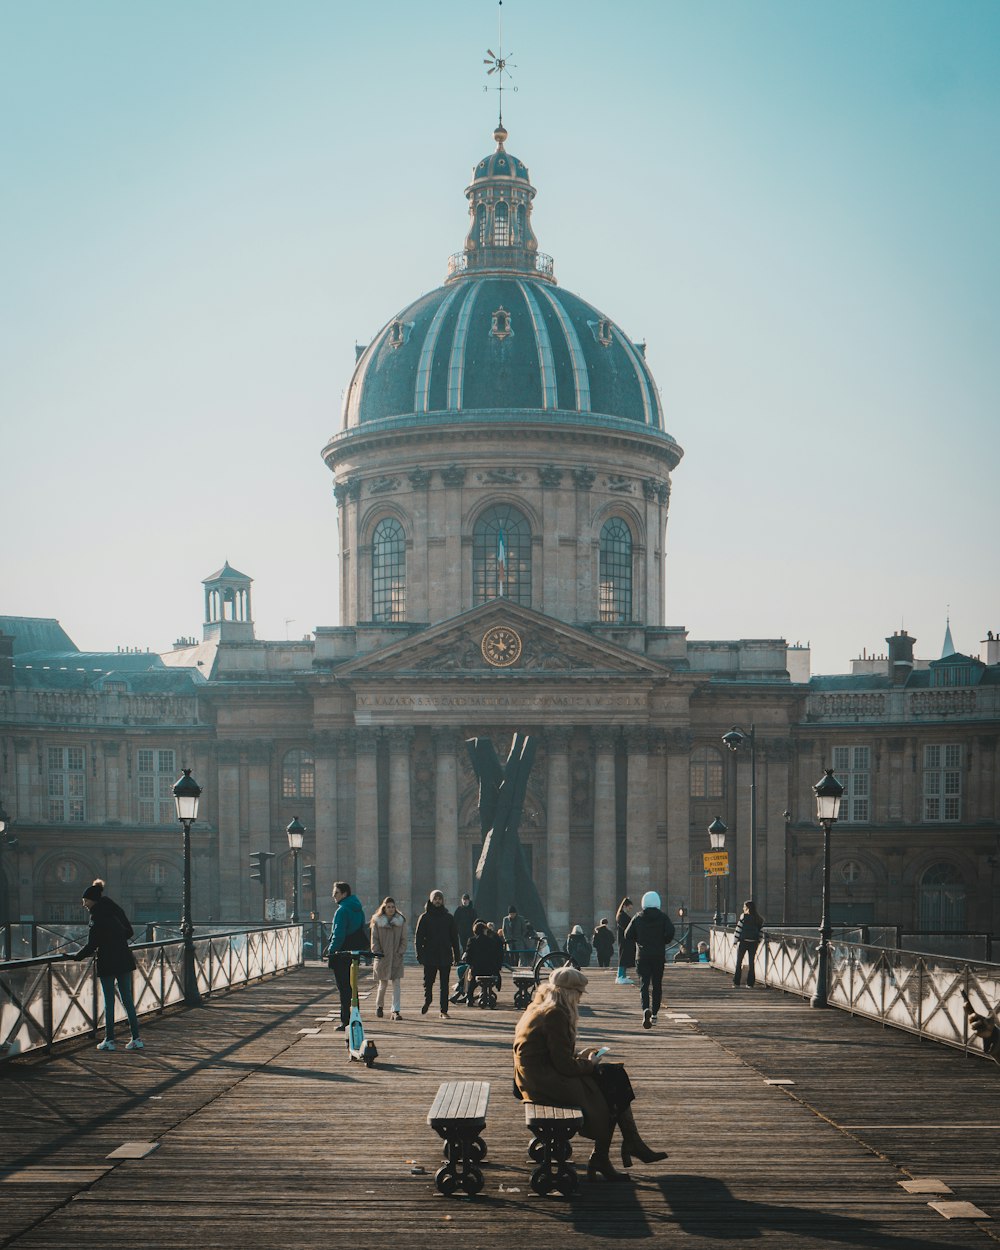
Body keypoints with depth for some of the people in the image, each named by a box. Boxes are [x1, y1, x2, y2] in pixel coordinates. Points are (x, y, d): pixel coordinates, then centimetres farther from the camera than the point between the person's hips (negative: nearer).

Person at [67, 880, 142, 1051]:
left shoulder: (97, 916, -13)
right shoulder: (116, 910, 7)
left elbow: (91, 946, -14)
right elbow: (130, 932, 15)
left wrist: (75, 957, -2)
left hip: (107, 963, -6)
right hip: (124, 960, 6)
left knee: (109, 1002, 3)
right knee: (127, 1000, 9)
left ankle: (109, 1040, 8)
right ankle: (136, 1039, 8)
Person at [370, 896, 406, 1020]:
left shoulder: (401, 921, 5)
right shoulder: (377, 921, 1)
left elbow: (404, 939, 7)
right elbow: (374, 939, 1)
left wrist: (401, 952, -4)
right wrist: (377, 953, -9)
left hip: (396, 958, 1)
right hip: (382, 958, -1)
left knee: (397, 984, -6)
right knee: (383, 984, 7)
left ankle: (396, 1011, -5)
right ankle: (379, 1006, 31)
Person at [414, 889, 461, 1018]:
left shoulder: (449, 917, 8)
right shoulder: (425, 918, 3)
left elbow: (454, 937, 11)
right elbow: (418, 938, 2)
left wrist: (456, 954, 5)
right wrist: (420, 954, -7)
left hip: (445, 956, 1)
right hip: (429, 956, -1)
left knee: (444, 985, -1)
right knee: (428, 982, 5)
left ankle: (444, 1011, 3)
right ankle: (427, 1001, 33)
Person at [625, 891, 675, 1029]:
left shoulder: (638, 918, 2)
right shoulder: (663, 917, -1)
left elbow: (628, 936, 1)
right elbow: (670, 932, -15)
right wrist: (663, 942, 4)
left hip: (642, 955, 0)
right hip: (659, 956, 0)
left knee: (644, 984, -5)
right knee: (657, 984, 12)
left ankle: (646, 1009, -29)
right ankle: (654, 1013, 15)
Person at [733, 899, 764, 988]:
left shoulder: (744, 916, -10)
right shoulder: (759, 919, 4)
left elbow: (738, 929, -10)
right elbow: (761, 931, 4)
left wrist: (735, 940, -3)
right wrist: (758, 941, 10)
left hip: (743, 942, -4)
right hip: (753, 943, 4)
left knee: (739, 962, 7)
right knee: (751, 963, 10)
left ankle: (736, 983, 6)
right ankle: (750, 984, 9)